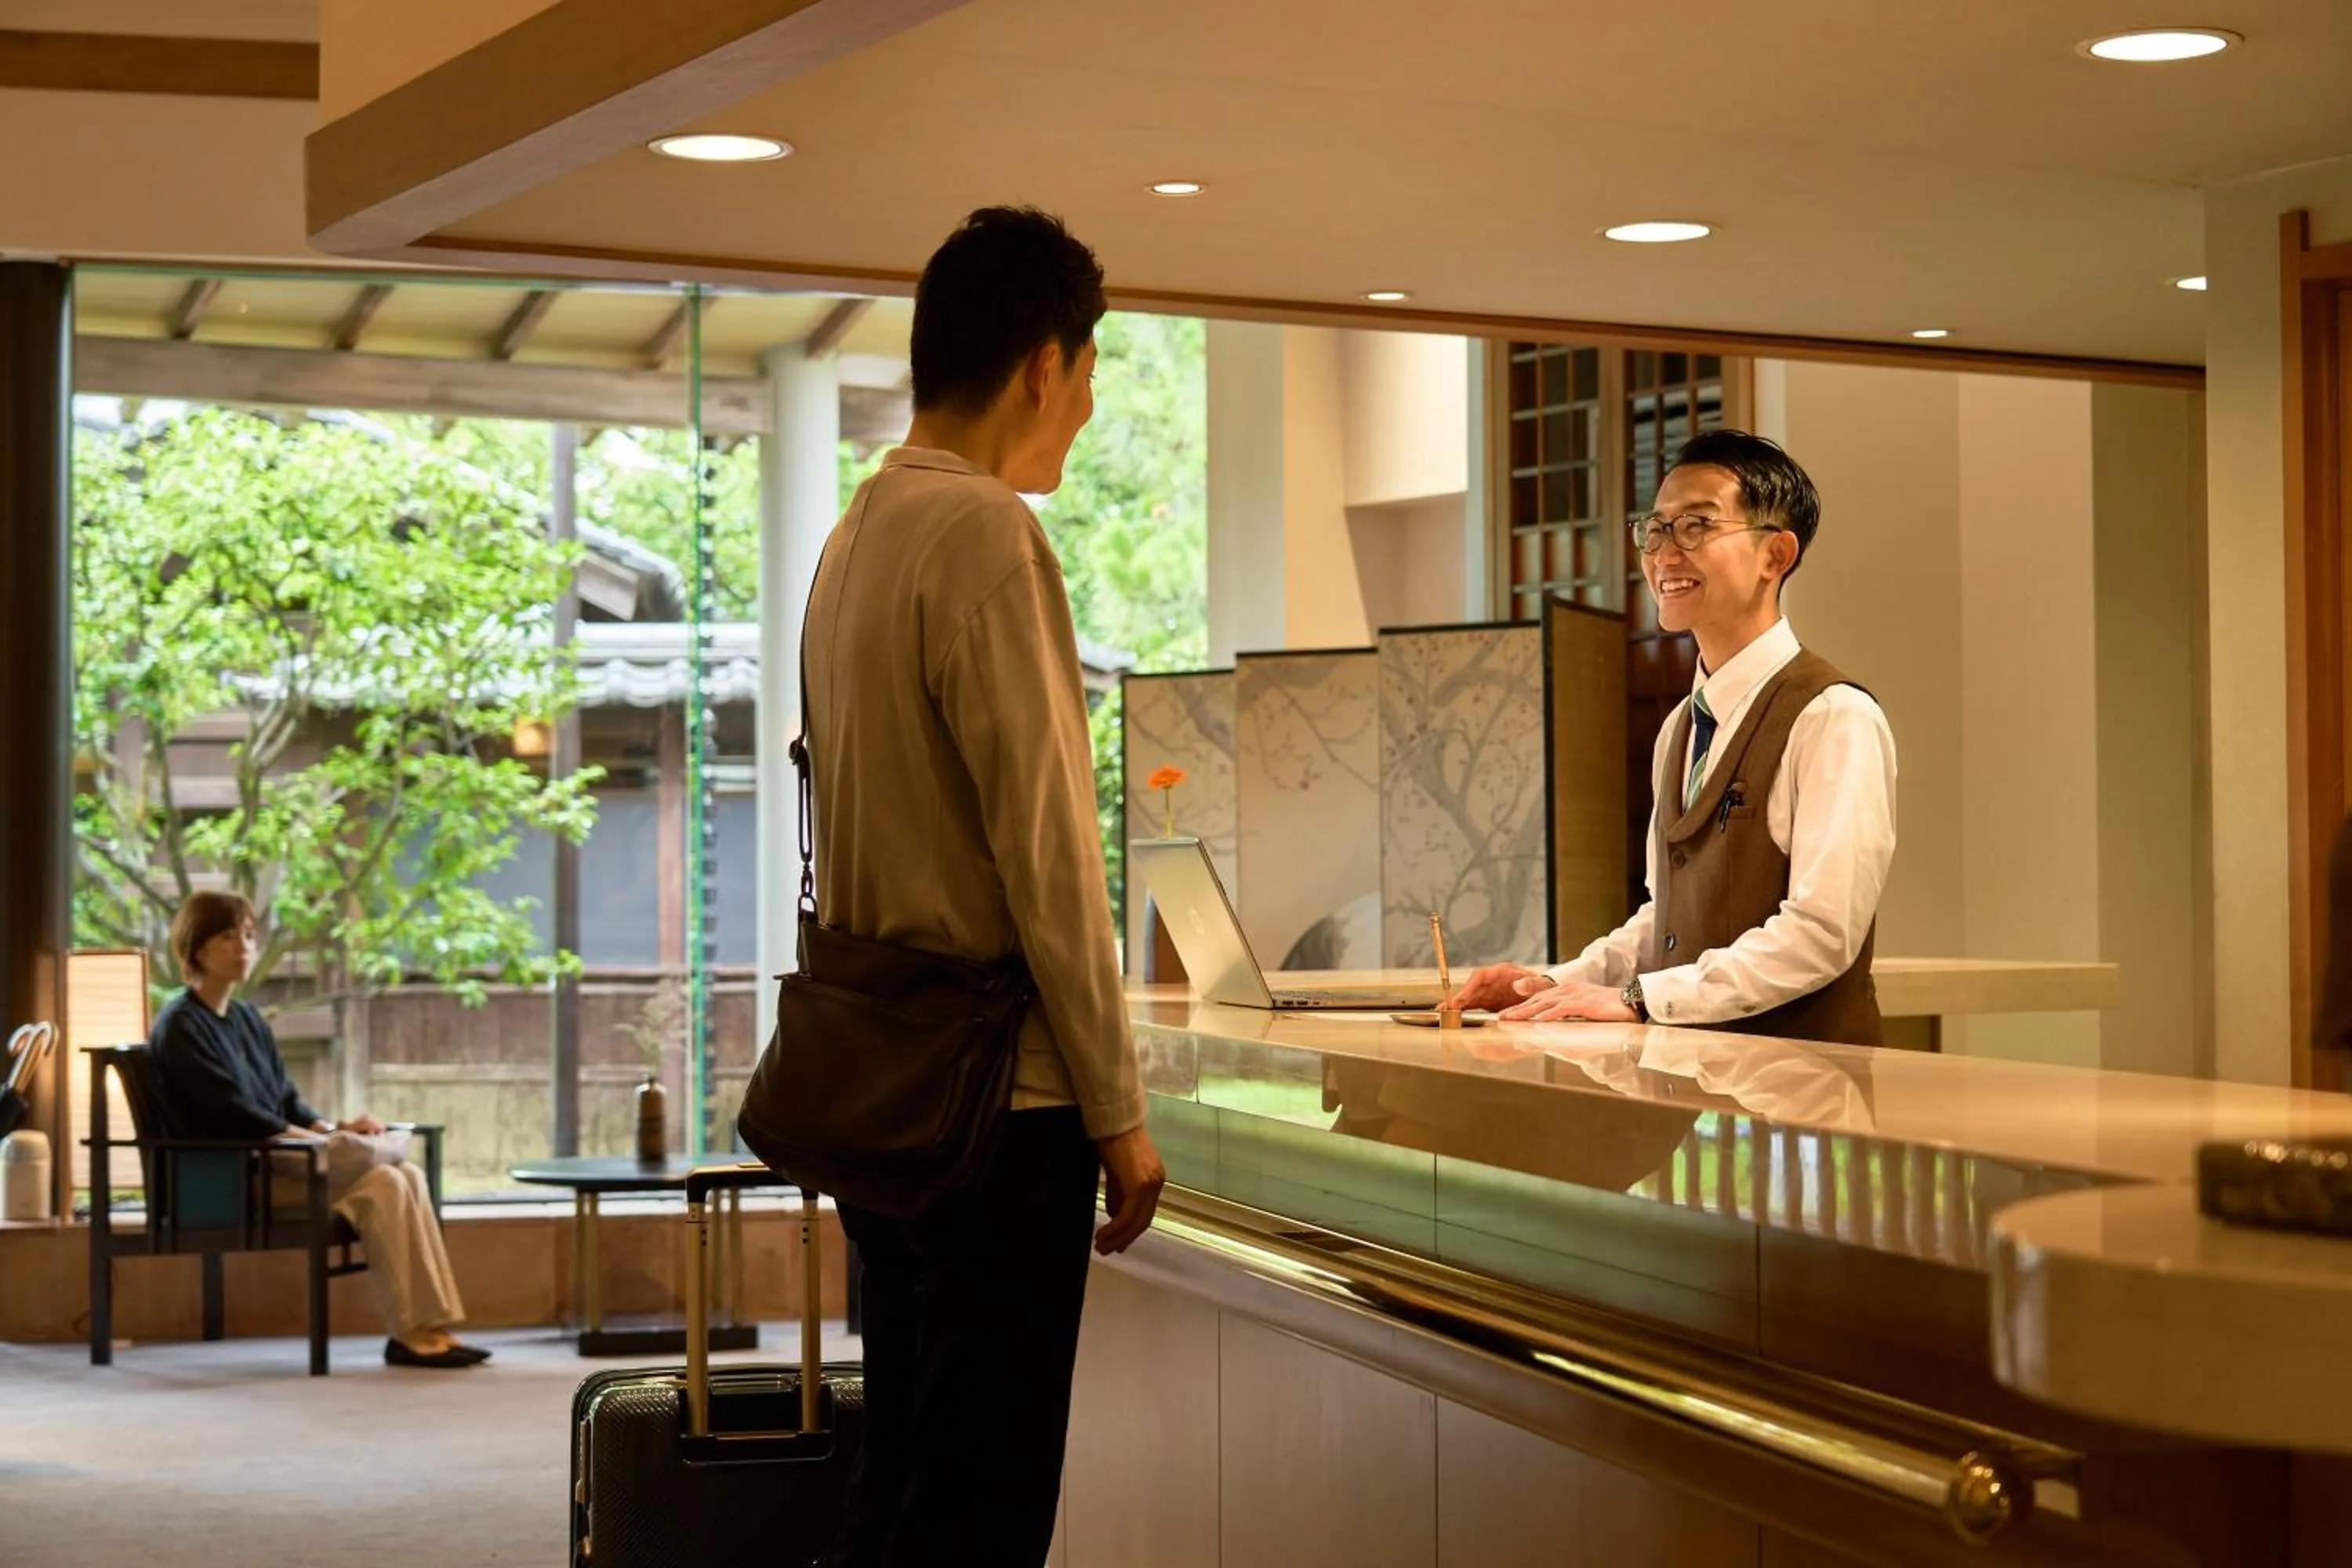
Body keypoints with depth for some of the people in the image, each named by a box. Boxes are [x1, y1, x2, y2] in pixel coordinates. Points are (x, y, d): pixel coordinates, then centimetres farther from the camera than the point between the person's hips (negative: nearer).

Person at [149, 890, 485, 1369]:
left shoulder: (248, 1019, 19)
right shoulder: (180, 1027, -7)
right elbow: (234, 1115, -16)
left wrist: (333, 1128, -4)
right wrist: (329, 1141, -17)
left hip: (279, 1159, 8)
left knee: (406, 1174, -12)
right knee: (380, 1183, -23)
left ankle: (431, 1329, -18)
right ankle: (411, 1333, -20)